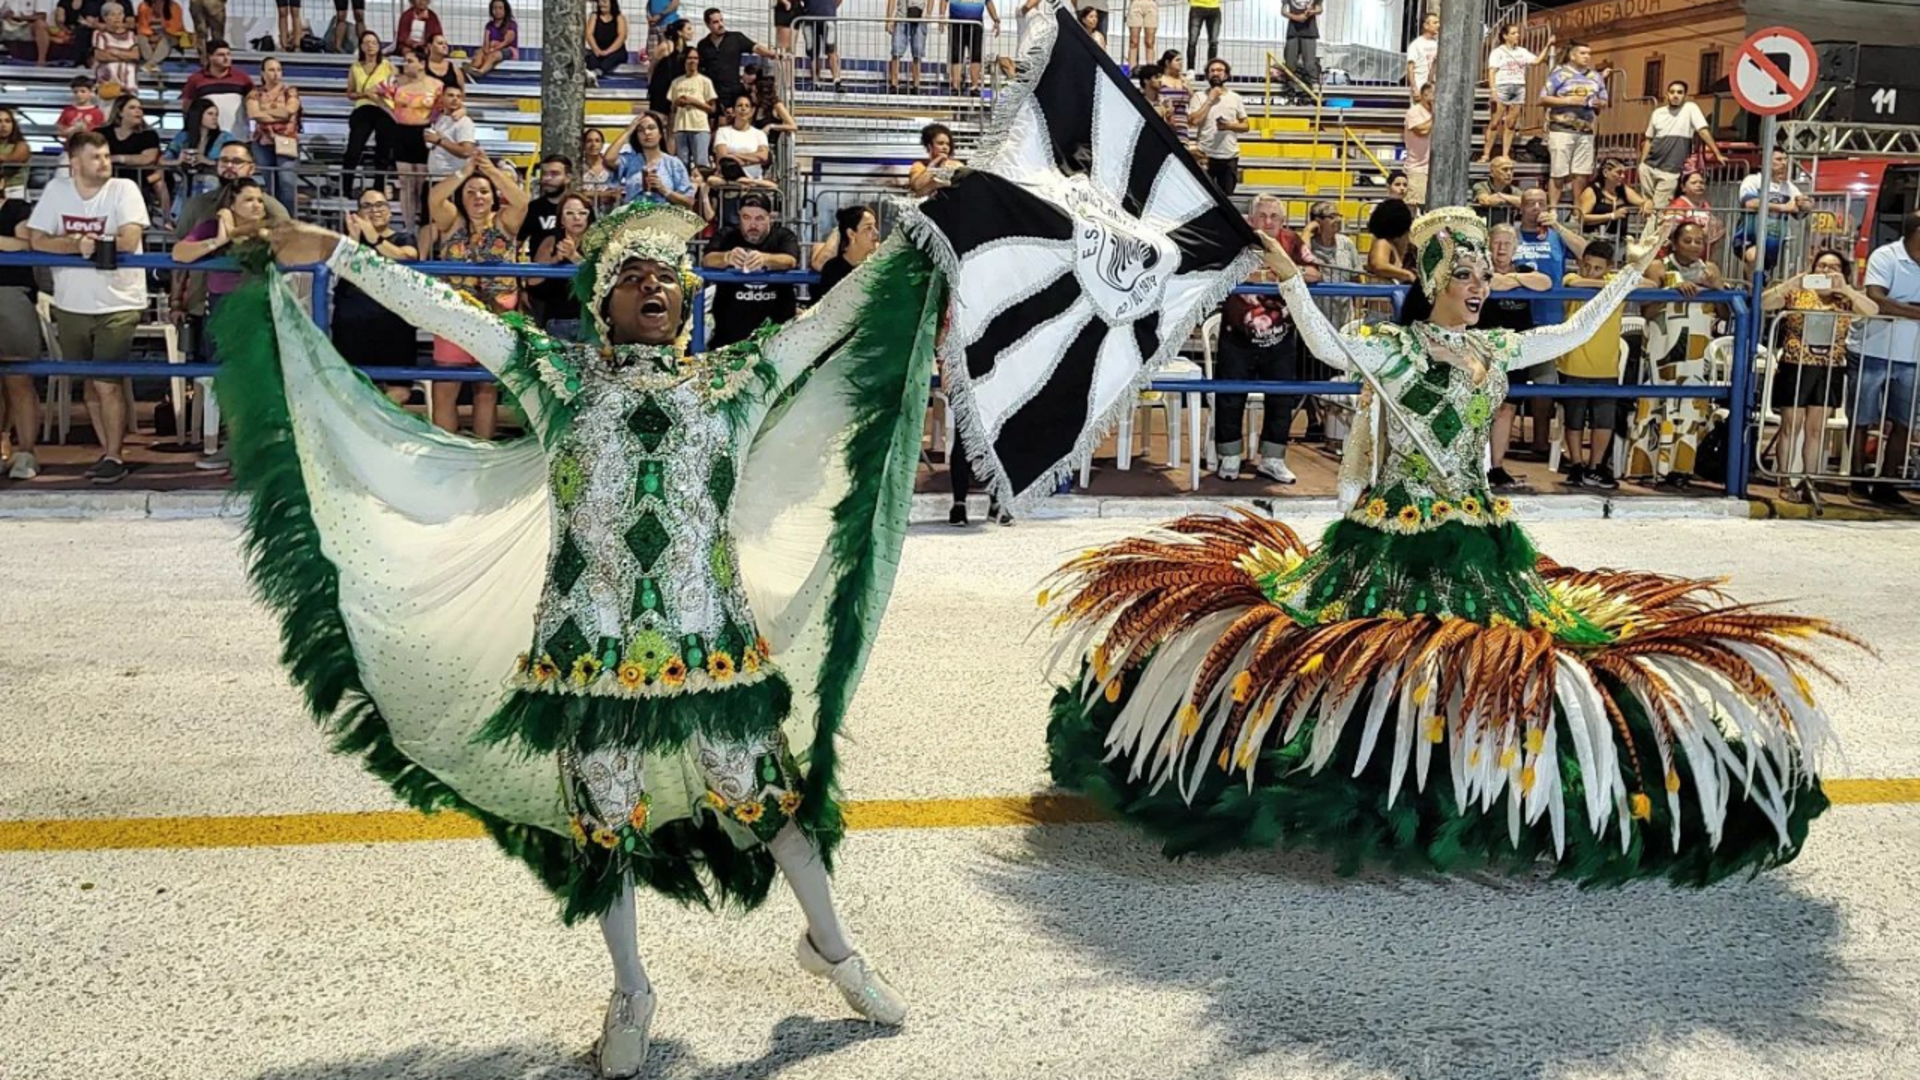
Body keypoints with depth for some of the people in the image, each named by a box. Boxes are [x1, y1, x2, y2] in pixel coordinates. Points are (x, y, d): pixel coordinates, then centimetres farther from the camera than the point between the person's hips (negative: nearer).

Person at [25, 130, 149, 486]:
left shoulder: (124, 190, -8)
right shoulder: (56, 190, 0)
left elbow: (129, 241, -18)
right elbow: (37, 241, -6)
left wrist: (81, 240, -10)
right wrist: (78, 245, -21)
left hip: (117, 304, -4)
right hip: (71, 305, 4)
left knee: (107, 382, -5)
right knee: (90, 382, 13)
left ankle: (115, 456, 7)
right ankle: (107, 451, 26)